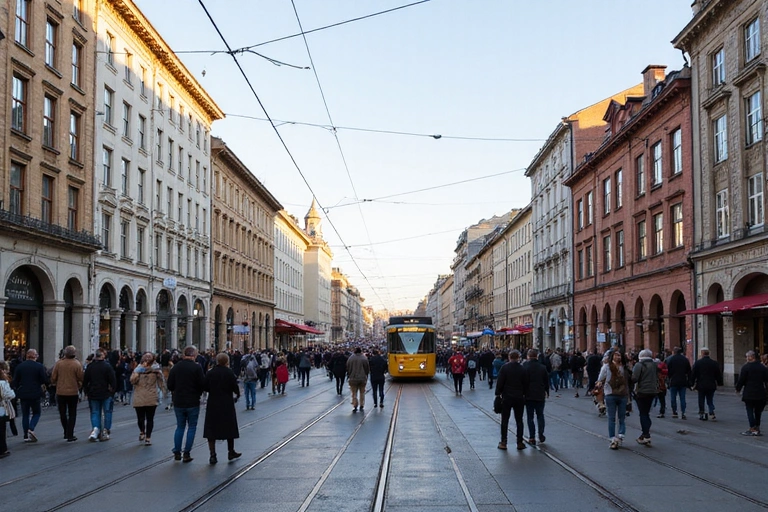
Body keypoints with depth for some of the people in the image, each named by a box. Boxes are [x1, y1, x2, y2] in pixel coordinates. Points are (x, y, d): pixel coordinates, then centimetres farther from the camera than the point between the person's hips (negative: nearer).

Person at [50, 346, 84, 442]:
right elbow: (80, 379, -8)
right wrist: (79, 386, 13)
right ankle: (70, 436, 4)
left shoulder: (58, 363, -6)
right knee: (72, 414, 8)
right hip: (73, 392, -1)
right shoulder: (77, 364, -11)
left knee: (63, 413, 17)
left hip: (60, 392, 2)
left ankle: (66, 433, 27)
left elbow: (53, 378, -1)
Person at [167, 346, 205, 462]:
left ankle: (177, 452, 17)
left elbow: (170, 386, 3)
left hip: (178, 403, 4)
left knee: (180, 427, 16)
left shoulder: (175, 367, -1)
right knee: (192, 427, 7)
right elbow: (202, 384, -12)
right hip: (193, 403, -4)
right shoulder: (197, 367, -13)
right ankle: (187, 454, 4)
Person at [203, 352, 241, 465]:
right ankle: (231, 452, 24)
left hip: (212, 405, 1)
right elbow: (235, 387, -10)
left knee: (211, 430, 5)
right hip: (227, 404, -1)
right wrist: (237, 395, 11)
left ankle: (213, 455, 0)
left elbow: (205, 387, -1)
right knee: (229, 428, 14)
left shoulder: (210, 373, -2)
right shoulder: (229, 373, -9)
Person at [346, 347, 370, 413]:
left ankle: (355, 406, -6)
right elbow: (367, 368, 0)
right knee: (362, 392, 14)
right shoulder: (364, 358, -6)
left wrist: (349, 376, 14)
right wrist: (366, 376, 15)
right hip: (362, 378, 0)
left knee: (354, 393, 5)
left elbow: (348, 368, 2)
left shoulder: (350, 358, -4)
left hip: (353, 378, 0)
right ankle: (362, 406, 14)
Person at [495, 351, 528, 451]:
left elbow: (500, 382, -8)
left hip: (506, 397, -2)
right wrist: (524, 394, 14)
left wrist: (498, 393, 1)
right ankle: (520, 442, 9)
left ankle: (503, 442, 5)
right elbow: (526, 384, 3)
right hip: (519, 398, 2)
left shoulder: (504, 368, -8)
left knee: (505, 420, 5)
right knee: (519, 421, 8)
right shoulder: (523, 369, -2)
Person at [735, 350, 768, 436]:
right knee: (758, 411, 13)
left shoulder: (746, 367, -10)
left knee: (750, 411, 0)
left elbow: (741, 380, -8)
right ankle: (757, 428, 18)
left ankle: (752, 428, -5)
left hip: (749, 394, -5)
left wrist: (738, 389, 5)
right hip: (760, 394, 5)